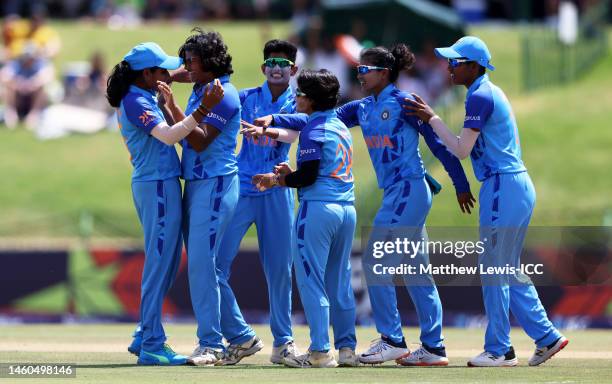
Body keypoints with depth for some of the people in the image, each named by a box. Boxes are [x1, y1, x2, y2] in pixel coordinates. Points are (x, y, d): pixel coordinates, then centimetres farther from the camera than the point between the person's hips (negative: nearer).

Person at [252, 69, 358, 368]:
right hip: (347, 209, 8)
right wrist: (289, 176, 18)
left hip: (318, 208, -8)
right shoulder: (341, 127, 16)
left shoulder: (314, 129, -9)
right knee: (340, 282, 12)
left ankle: (320, 352, -8)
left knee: (311, 279, -4)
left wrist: (277, 180, 0)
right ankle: (346, 347, 12)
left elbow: (308, 175, -14)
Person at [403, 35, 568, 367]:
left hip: (503, 187, -10)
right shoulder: (490, 93, 18)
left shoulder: (480, 97, -13)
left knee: (493, 268, -4)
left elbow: (462, 149, -14)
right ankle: (546, 336, 13)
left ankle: (499, 349, 0)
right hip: (518, 187, 10)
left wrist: (431, 118, -7)